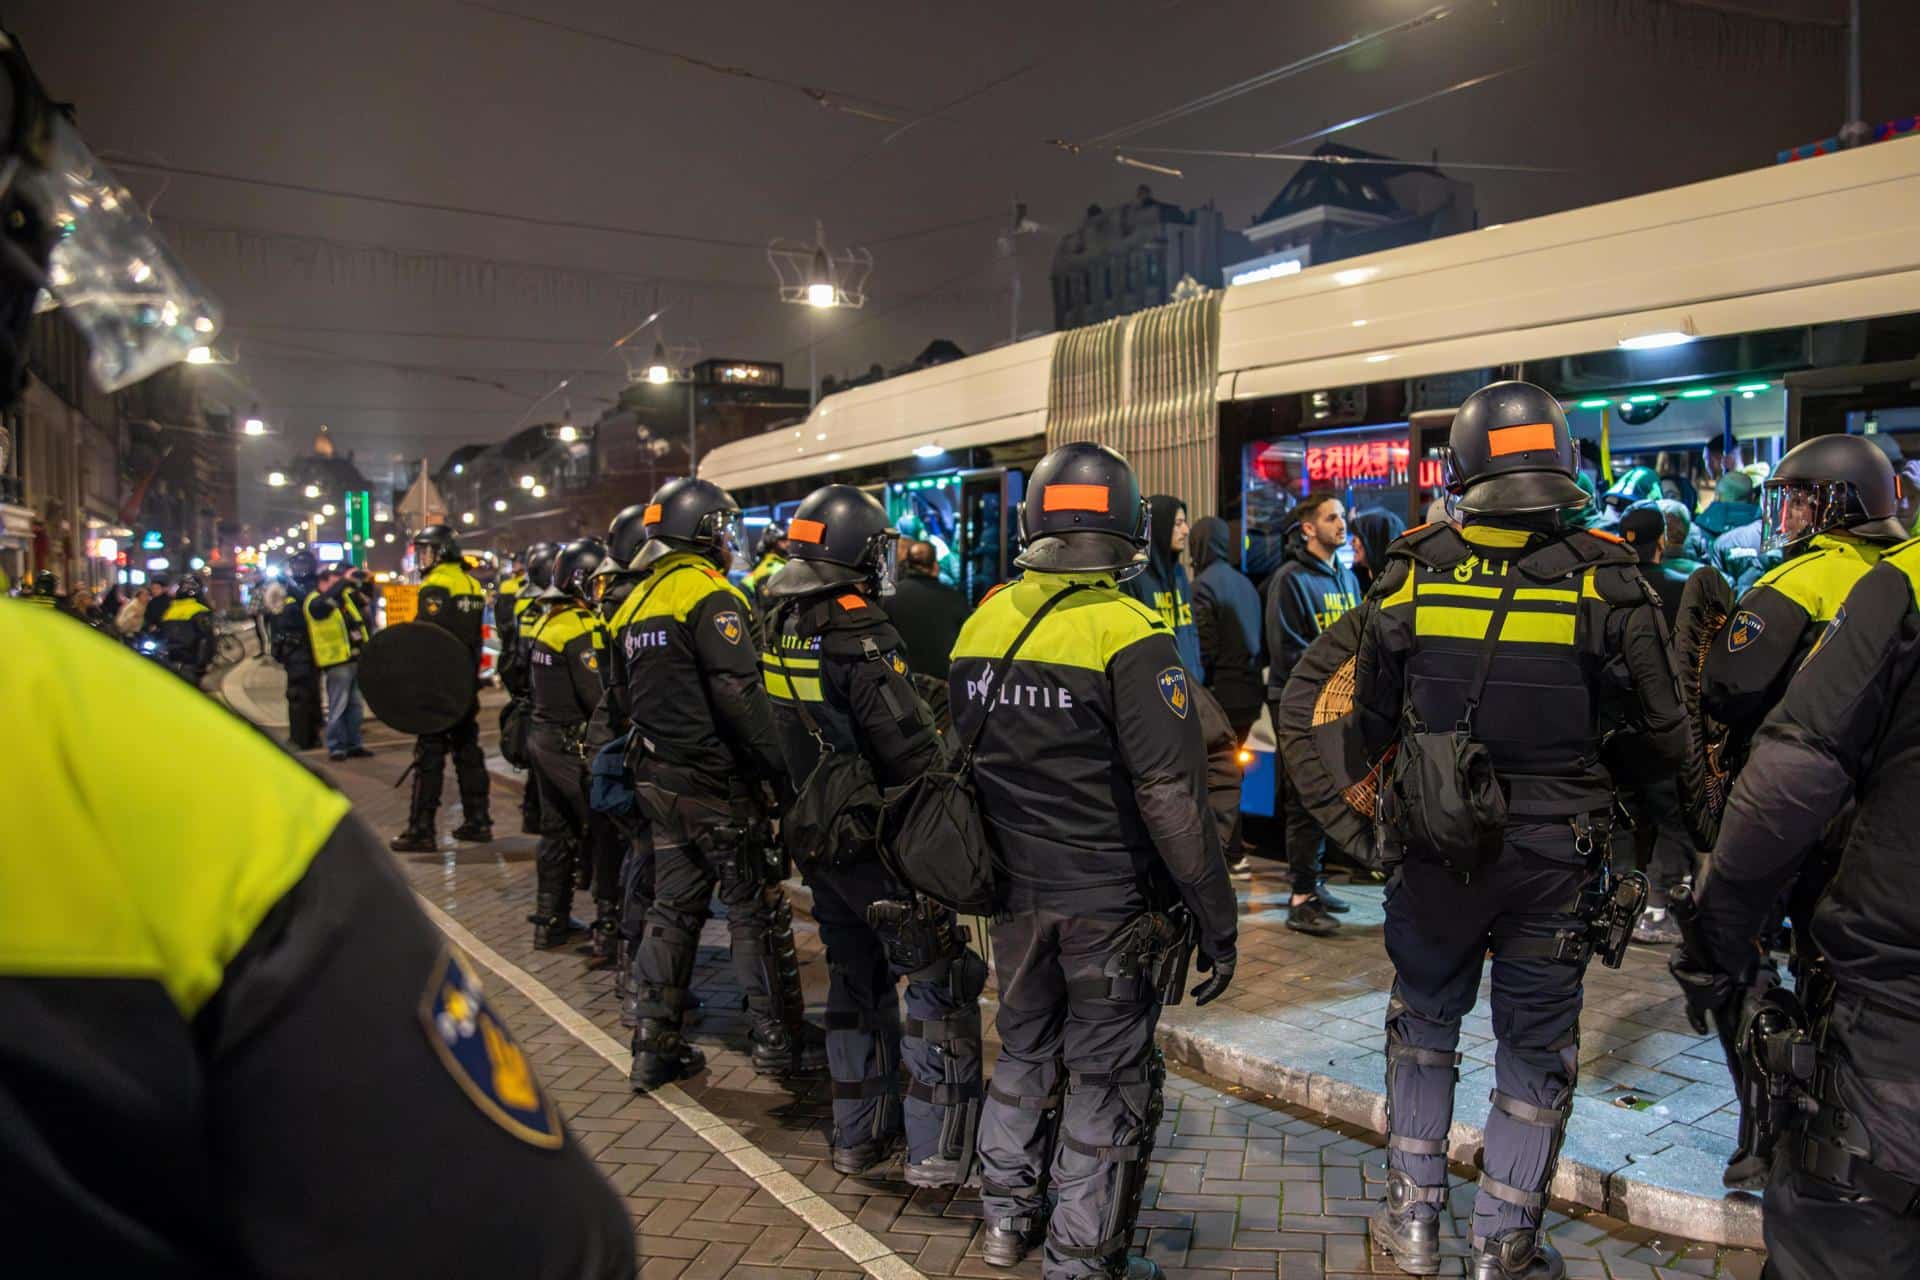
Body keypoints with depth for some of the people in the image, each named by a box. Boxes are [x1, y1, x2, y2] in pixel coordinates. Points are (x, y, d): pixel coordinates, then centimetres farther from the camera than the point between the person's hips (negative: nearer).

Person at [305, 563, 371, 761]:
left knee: (355, 705, 13)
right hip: (337, 662, -8)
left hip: (355, 660, 8)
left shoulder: (345, 596, 15)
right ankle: (336, 747, 3)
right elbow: (327, 600, -32)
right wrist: (344, 581, -30)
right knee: (338, 707, -4)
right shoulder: (315, 602, -8)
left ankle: (354, 744, 21)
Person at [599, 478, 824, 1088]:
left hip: (659, 779, 8)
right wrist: (779, 769, -19)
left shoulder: (637, 601, 13)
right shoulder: (710, 597, -15)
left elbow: (621, 698, 18)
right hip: (718, 784, -8)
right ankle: (779, 1037, 13)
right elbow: (739, 695, -23)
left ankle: (655, 1042, 19)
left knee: (674, 905, 15)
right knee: (756, 906, 3)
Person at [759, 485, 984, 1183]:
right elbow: (913, 752, -22)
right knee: (942, 986, 3)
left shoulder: (781, 628, 4)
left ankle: (857, 1136, 30)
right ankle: (936, 1152, 6)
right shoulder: (858, 637, -21)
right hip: (881, 842, -8)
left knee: (856, 982, 20)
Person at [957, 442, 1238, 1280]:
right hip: (1109, 900, -6)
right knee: (1108, 1080, 10)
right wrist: (1215, 918, -13)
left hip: (1015, 891, 6)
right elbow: (1171, 795, -21)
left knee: (1025, 1050, 24)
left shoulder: (982, 623, 0)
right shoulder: (1131, 637, -18)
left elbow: (963, 760, 9)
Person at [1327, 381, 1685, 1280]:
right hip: (1552, 855, -1)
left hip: (1431, 844, 1)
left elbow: (1370, 725, 2)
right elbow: (1663, 741, -6)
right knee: (1535, 1048, 15)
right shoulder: (1605, 580, -12)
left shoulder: (1410, 573, -8)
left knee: (1424, 1021, 21)